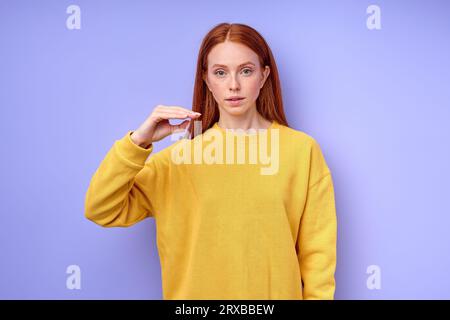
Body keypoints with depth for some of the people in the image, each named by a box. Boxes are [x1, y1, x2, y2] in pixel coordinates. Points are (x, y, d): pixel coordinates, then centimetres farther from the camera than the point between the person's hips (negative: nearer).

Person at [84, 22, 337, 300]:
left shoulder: (302, 149, -9)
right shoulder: (183, 154, -6)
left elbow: (318, 251, -5)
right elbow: (102, 212, -10)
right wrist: (137, 142, -20)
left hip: (277, 293, -1)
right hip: (197, 292, 1)